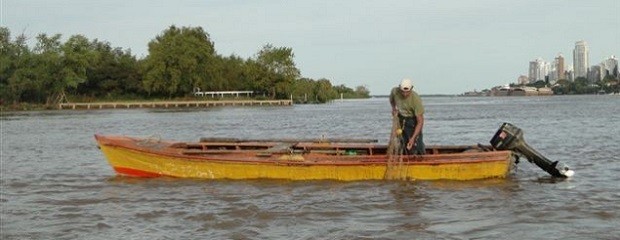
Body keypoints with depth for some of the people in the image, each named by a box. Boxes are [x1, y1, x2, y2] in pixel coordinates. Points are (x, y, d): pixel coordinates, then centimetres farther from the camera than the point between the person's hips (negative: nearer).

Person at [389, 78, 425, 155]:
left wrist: (413, 138, -36)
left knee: (415, 144, -13)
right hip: (400, 118, 4)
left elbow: (420, 121, -30)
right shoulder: (395, 91, -21)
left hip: (413, 119, -4)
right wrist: (393, 109, -6)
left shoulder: (416, 100, -33)